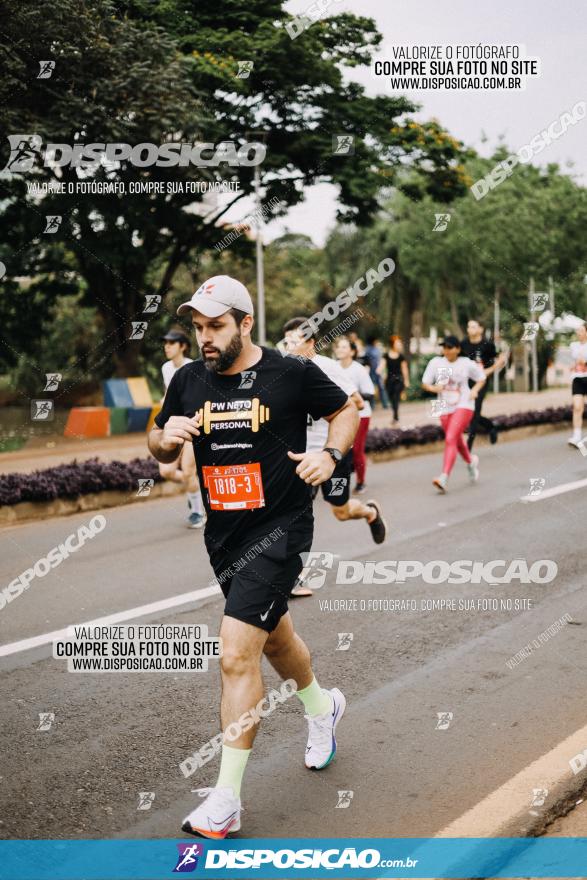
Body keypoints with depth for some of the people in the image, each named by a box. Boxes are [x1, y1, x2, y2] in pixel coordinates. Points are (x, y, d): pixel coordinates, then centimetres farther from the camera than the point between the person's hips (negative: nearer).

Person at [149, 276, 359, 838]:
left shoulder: (293, 374, -10)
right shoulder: (188, 381, 2)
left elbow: (347, 411, 6)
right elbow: (161, 452, 13)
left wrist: (330, 454, -13)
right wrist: (166, 437, -10)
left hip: (279, 528, -6)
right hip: (223, 534, 6)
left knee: (236, 654, -16)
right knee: (273, 636, 25)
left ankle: (226, 798, -6)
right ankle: (321, 706, 56)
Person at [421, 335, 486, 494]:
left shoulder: (466, 363, -2)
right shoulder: (435, 363, 0)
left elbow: (481, 378, 11)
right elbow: (425, 383, 2)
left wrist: (475, 390, -7)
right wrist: (433, 388, -20)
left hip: (463, 405, -4)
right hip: (445, 408, 4)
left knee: (450, 439, -20)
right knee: (457, 441, 20)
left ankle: (444, 479, -26)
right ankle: (471, 461, 53)